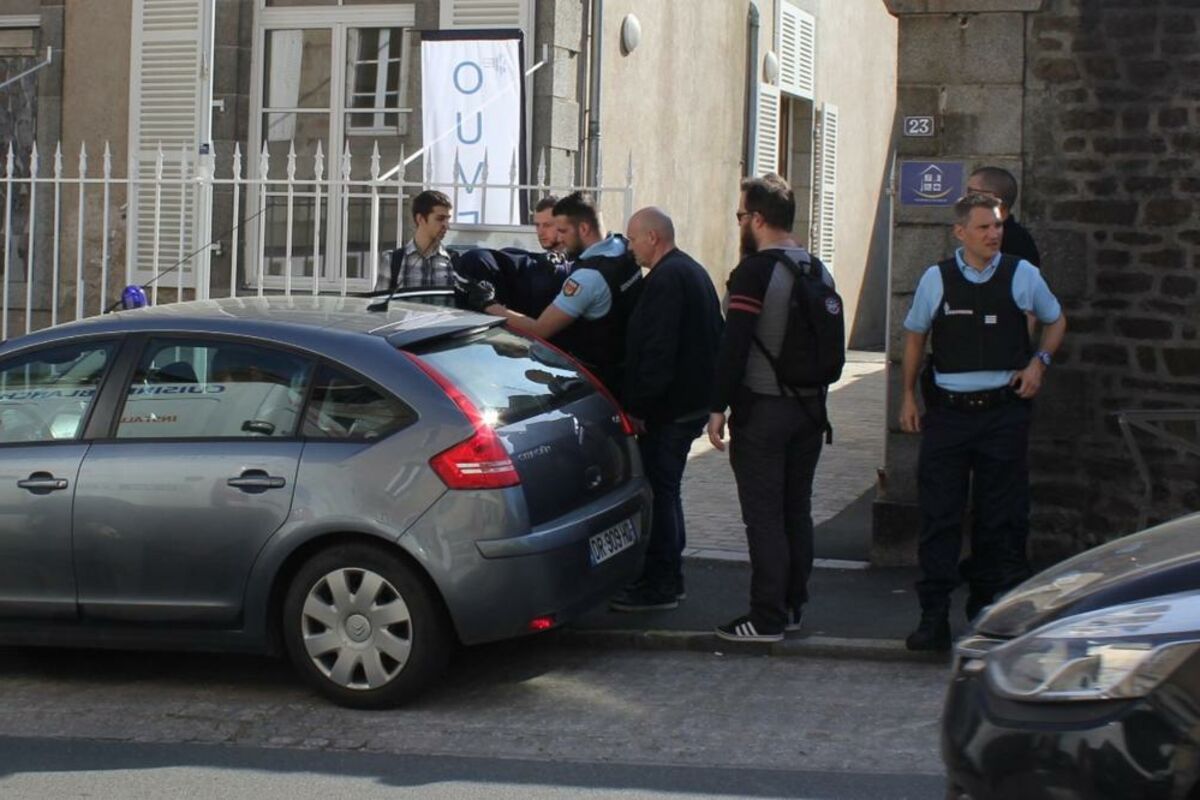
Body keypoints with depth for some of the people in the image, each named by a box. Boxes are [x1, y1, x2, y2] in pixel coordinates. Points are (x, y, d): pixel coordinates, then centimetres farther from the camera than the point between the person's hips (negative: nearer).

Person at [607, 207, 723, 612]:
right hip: (693, 402, 11)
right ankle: (668, 579, 25)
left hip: (668, 408, -11)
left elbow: (657, 351, -24)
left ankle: (659, 585, -1)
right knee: (666, 490, 18)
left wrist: (638, 407, -22)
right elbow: (714, 337, 22)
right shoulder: (692, 272, 17)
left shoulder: (666, 279, -17)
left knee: (658, 491, -5)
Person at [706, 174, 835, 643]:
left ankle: (767, 618, -3)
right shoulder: (818, 270, 11)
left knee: (764, 516, -4)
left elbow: (734, 345, -18)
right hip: (809, 407, 8)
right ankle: (792, 606, 21)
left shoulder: (755, 271, -14)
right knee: (796, 511, 14)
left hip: (762, 410, -8)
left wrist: (718, 408, -13)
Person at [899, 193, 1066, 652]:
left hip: (1003, 409, 0)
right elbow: (915, 335, 14)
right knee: (939, 515, -2)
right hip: (947, 409, 0)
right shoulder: (936, 279, 1)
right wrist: (908, 396, 11)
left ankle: (989, 610, 20)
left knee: (1002, 519, 7)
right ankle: (934, 617, 3)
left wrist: (1039, 362, 1)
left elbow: (1056, 321, 18)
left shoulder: (1021, 275, 1)